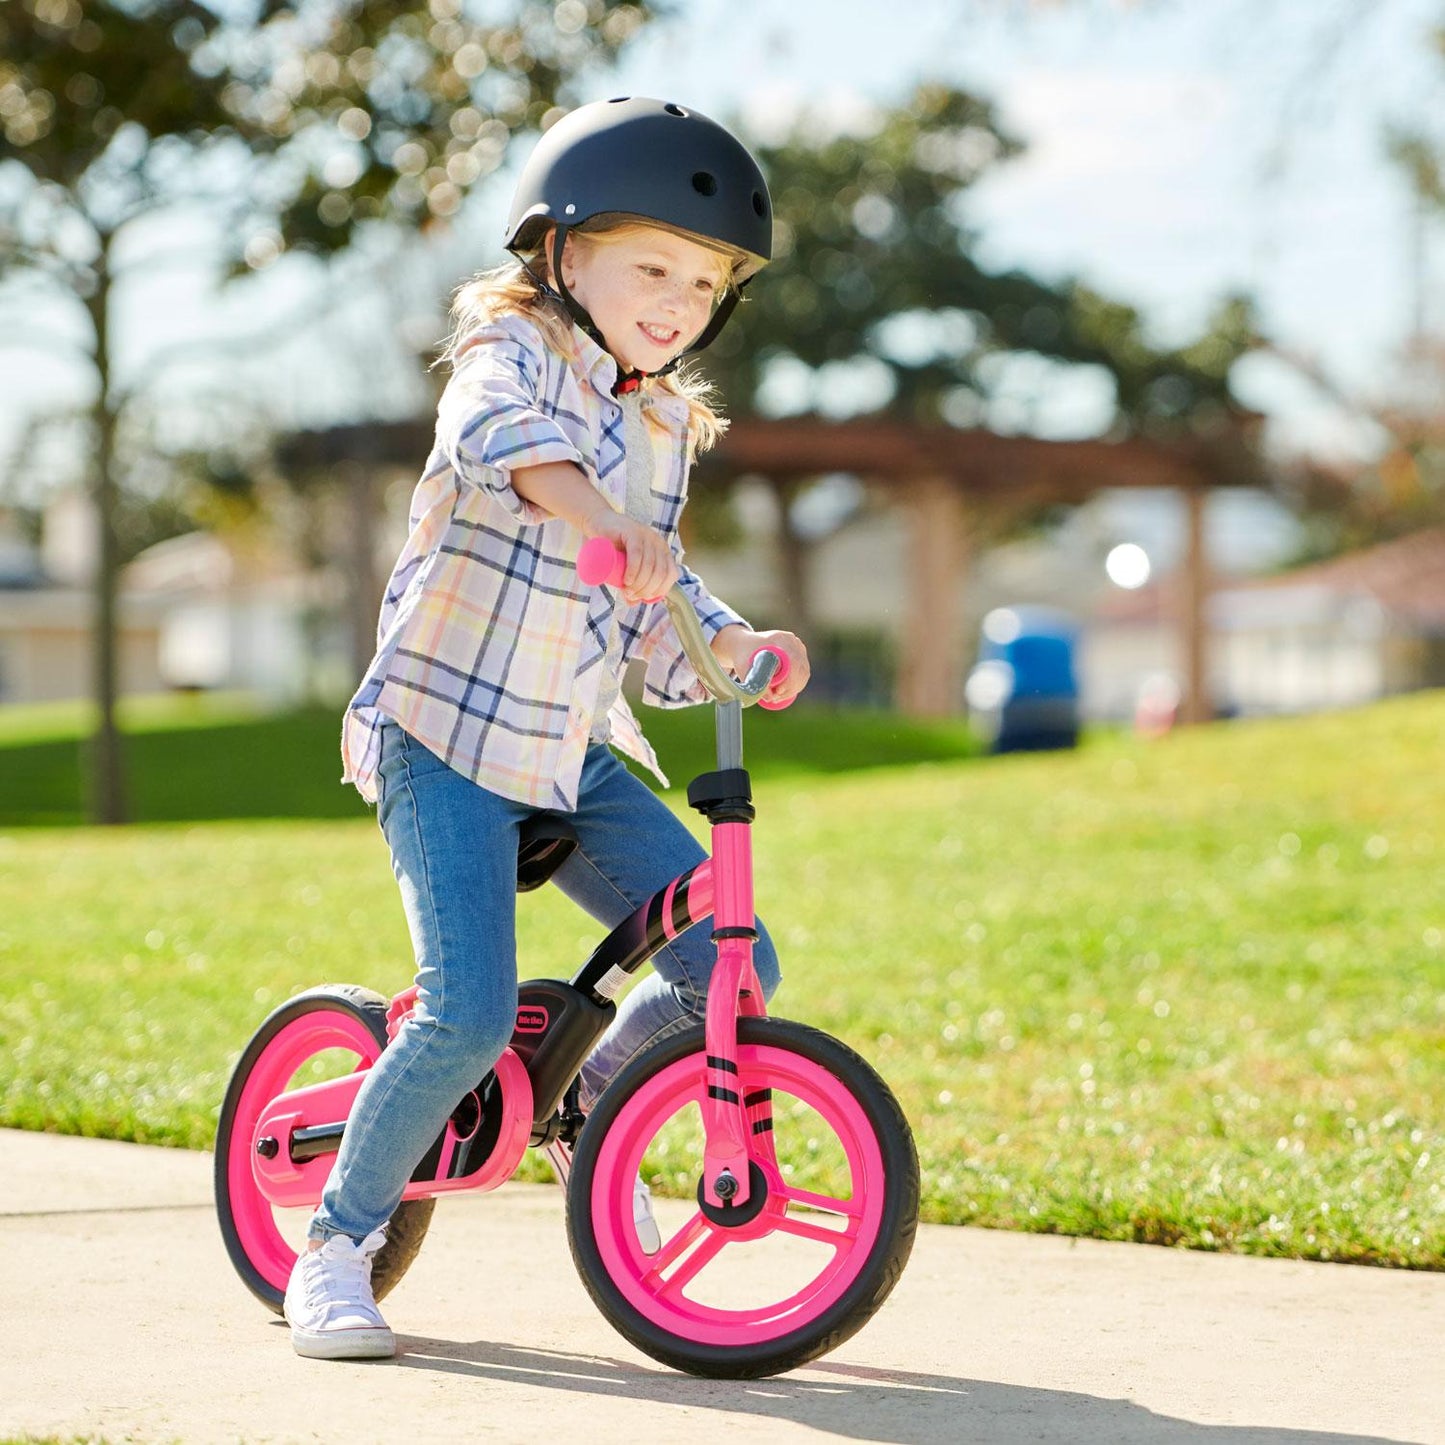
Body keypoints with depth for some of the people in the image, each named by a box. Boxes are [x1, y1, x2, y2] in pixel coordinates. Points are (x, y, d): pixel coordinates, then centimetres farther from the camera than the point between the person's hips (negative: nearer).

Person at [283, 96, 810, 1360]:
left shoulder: (664, 429, 13)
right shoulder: (514, 350, -8)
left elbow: (656, 609, 15)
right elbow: (495, 431, -33)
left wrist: (733, 649, -5)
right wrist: (590, 507, -52)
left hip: (576, 753, 7)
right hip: (448, 731, -7)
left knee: (732, 967, -3)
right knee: (470, 1017, -18)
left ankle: (592, 1108, 24)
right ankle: (337, 1245, 1)